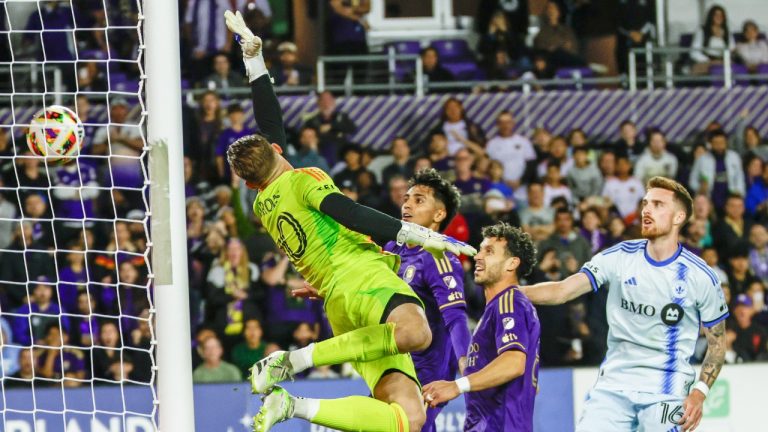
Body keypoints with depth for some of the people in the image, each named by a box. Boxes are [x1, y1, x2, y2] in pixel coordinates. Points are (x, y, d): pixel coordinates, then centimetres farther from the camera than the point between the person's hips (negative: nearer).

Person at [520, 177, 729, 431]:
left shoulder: (701, 277, -4)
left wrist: (699, 393, -11)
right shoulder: (620, 258, -1)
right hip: (614, 386, 2)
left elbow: (717, 342, 3)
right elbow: (564, 291, -8)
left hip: (667, 393, -2)